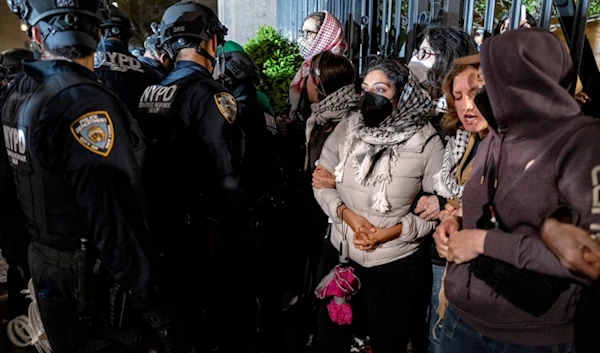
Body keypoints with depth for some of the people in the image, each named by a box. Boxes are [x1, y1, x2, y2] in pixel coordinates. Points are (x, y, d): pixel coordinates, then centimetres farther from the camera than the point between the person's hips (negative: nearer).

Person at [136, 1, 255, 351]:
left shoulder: (151, 94, 6)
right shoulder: (210, 94, -19)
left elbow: (150, 165, 11)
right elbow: (226, 178, -24)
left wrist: (160, 217, 20)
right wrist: (240, 234, -14)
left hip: (168, 227, 8)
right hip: (209, 230, -8)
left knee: (183, 317, 23)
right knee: (234, 319, 10)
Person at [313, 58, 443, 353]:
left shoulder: (426, 141, -14)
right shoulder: (346, 128, -5)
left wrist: (393, 232, -20)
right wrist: (346, 213, -16)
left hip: (396, 264, -3)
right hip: (339, 254, 3)